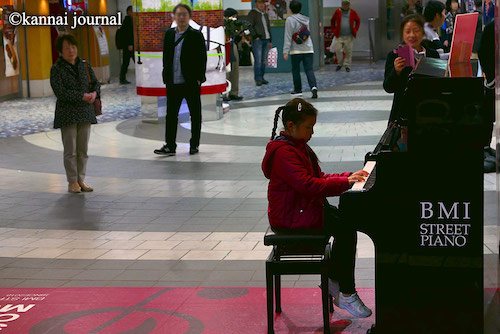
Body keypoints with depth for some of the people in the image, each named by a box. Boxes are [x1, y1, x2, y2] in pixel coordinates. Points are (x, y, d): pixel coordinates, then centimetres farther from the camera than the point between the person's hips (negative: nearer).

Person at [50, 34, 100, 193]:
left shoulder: (84, 65, 10)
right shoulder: (56, 69, -6)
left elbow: (95, 82, 13)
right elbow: (60, 92, -16)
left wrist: (94, 93, -10)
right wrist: (83, 96, -20)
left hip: (85, 113, 5)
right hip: (67, 113, -4)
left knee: (83, 149, 7)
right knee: (70, 150, -1)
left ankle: (81, 179, 16)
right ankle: (72, 182, 8)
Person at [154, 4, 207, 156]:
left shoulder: (196, 35, -3)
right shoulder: (169, 34, 10)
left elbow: (202, 59, -5)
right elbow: (166, 57, 14)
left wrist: (198, 79, -11)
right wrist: (166, 77, 7)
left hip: (191, 83, -4)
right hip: (173, 83, 4)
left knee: (195, 115, 7)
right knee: (171, 115, 3)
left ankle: (194, 145, 18)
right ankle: (170, 146, 7)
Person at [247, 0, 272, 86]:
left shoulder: (265, 15, 21)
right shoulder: (252, 13, 0)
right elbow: (249, 26, -9)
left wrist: (270, 40, 21)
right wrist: (255, 36, -15)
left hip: (266, 40, 7)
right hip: (257, 40, -7)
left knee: (264, 60, 5)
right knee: (258, 60, -12)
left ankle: (262, 77, 11)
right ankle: (258, 79, -11)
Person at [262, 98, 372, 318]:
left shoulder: (297, 146, 15)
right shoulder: (284, 152, -20)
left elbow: (318, 177, 18)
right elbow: (309, 186, -29)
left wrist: (349, 176, 4)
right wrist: (345, 182, -24)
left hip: (305, 208, 11)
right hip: (291, 218, -11)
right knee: (346, 230, -19)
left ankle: (334, 279, 11)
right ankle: (346, 295, -11)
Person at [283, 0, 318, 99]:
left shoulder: (290, 20, -8)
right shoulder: (306, 19, 11)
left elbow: (288, 37, -11)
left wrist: (285, 51, -11)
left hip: (296, 50, -4)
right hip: (308, 49, 4)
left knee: (295, 70, 10)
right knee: (309, 69, -1)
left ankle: (298, 90, 17)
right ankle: (313, 86, -21)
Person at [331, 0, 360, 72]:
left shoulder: (352, 12, 2)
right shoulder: (337, 12, 2)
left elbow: (358, 21, 14)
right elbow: (333, 21, 16)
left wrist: (355, 30, 5)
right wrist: (334, 30, 8)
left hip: (349, 36, 0)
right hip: (339, 36, 0)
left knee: (348, 51, 0)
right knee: (338, 50, -6)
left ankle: (347, 65, 10)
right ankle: (340, 64, 15)